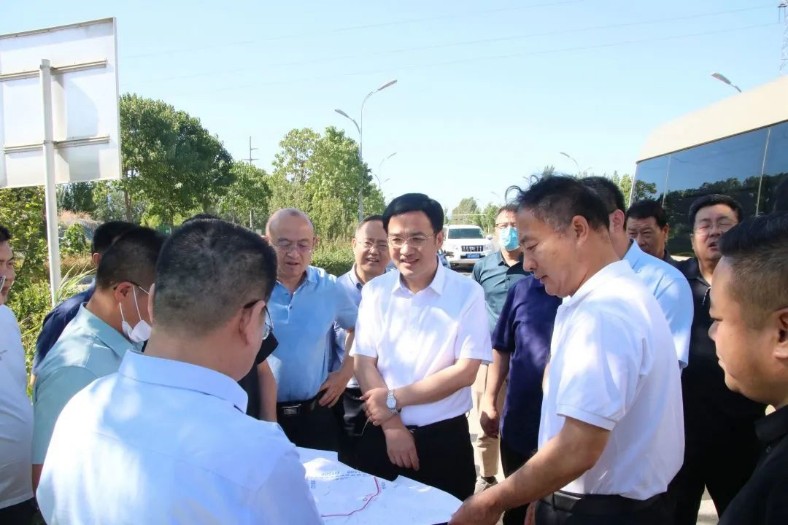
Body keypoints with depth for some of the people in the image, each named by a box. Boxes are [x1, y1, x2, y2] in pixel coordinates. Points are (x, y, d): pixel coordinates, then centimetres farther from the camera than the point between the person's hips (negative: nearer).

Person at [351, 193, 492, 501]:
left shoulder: (467, 293, -9)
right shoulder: (375, 292, -1)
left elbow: (465, 371, -11)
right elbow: (364, 362, 0)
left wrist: (395, 399, -12)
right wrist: (392, 425, -9)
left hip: (444, 438, -2)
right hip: (381, 434, 2)